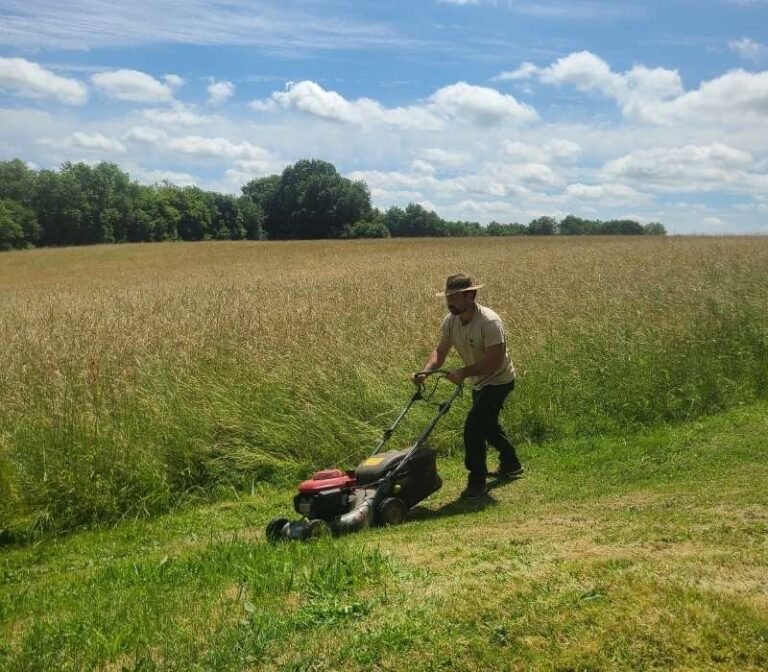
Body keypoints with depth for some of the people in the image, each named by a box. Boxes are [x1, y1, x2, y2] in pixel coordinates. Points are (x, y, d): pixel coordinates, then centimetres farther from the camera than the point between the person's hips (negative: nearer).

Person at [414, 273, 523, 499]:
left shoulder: (489, 322, -31)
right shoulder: (450, 321, -8)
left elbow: (494, 361, -34)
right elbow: (440, 351, -3)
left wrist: (463, 372, -38)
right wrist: (426, 371, -20)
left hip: (499, 381, -9)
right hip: (479, 383, 9)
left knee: (473, 427, -18)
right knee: (488, 425, 25)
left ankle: (477, 482, -5)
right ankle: (511, 464, 47)